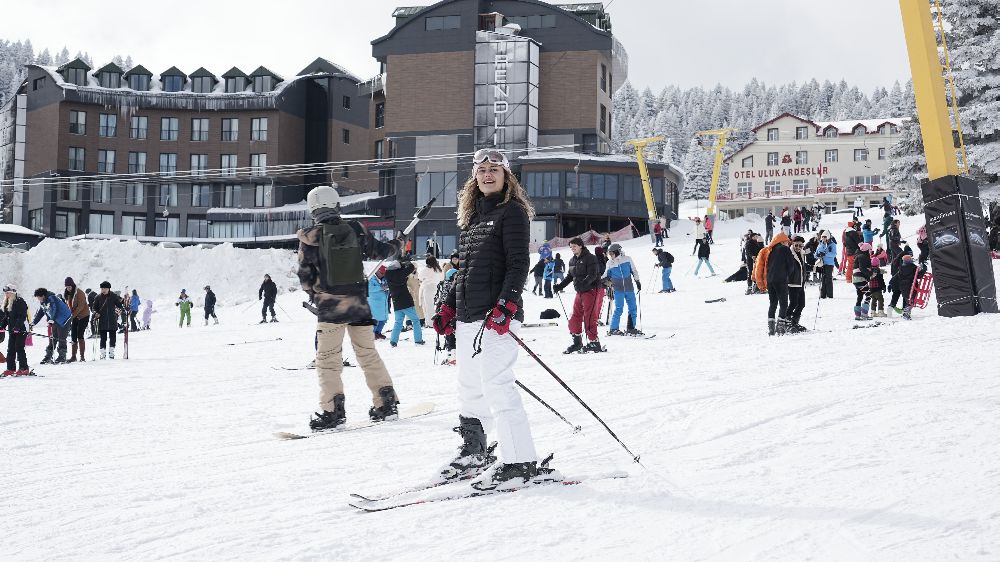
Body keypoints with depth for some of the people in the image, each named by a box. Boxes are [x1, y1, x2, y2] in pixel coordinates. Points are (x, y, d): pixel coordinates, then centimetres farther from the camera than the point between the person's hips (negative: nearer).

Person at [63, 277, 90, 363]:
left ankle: (82, 356, -9)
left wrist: (73, 315, -24)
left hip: (83, 316, -7)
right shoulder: (67, 294, 8)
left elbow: (81, 306, -20)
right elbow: (68, 306, 13)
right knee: (73, 336, 5)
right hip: (74, 317, 7)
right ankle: (73, 356, 11)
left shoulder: (79, 292, -15)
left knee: (80, 336, -12)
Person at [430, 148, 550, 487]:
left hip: (497, 315, -8)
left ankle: (521, 462, -8)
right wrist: (449, 306, 18)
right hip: (467, 316, 8)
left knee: (496, 386, -12)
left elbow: (519, 264, -12)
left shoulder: (512, 211, -3)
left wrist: (506, 305, -22)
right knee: (470, 387, 14)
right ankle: (474, 453, 27)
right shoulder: (472, 215, 19)